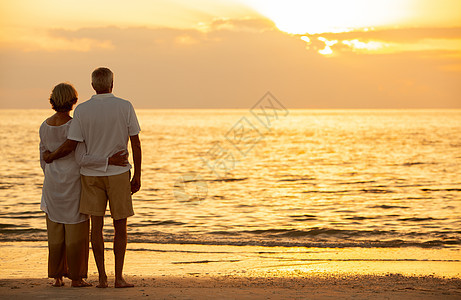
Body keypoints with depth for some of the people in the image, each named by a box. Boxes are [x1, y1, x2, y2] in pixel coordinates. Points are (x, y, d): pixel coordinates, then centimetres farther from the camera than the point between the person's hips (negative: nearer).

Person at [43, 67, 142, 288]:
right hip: (118, 174, -1)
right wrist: (137, 177, 2)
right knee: (120, 227, 6)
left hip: (91, 174, 1)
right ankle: (119, 277, 3)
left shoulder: (82, 110, -5)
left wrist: (50, 157, 13)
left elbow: (70, 146, -7)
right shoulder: (125, 107, -5)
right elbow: (136, 144, -4)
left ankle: (102, 277, 4)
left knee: (96, 225, 5)